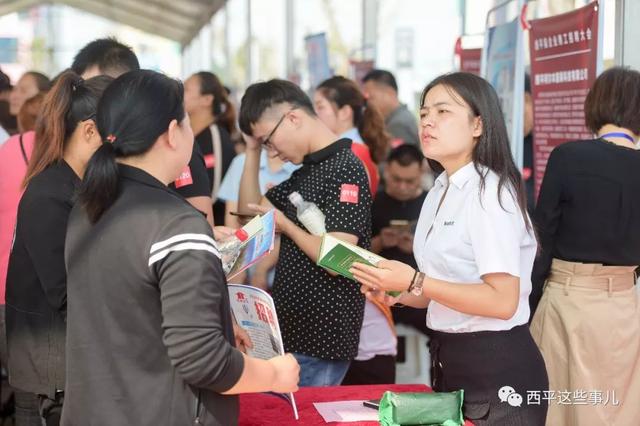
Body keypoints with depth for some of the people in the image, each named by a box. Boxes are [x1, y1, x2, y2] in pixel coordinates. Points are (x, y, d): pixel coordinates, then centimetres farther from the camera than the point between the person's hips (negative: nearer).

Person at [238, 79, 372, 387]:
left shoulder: (345, 169, -15)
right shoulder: (306, 171, 13)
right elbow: (249, 211, 20)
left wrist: (285, 225, -9)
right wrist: (253, 151, 10)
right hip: (291, 329, 9)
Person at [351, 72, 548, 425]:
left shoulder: (489, 191, -16)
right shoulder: (439, 192, 11)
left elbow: (502, 301, -23)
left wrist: (416, 282, -25)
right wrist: (397, 293, 0)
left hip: (497, 369, -9)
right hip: (448, 361, 9)